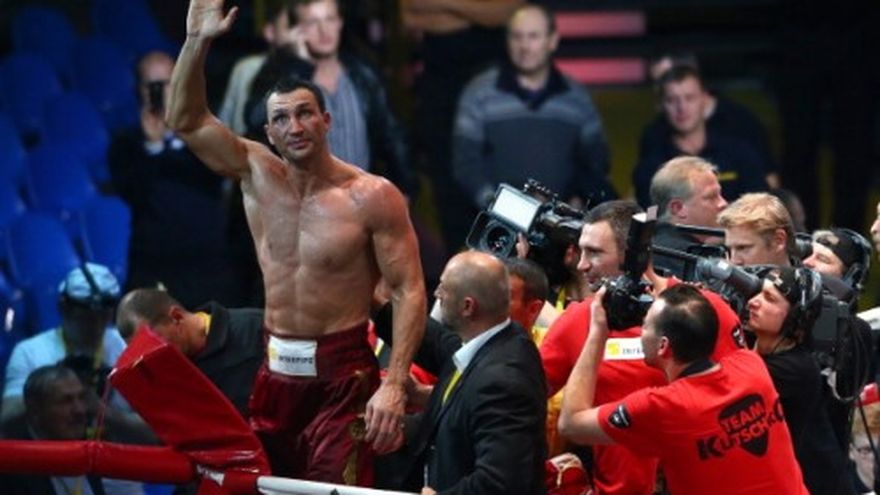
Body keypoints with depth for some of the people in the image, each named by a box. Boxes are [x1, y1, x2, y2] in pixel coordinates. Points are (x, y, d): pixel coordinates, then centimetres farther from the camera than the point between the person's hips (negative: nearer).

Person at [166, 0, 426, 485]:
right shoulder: (258, 176, 4)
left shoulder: (372, 197, -10)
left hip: (342, 376, -5)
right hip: (275, 372, 6)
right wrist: (197, 41, -12)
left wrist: (394, 385, -20)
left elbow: (409, 291, -11)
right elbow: (186, 121, 2)